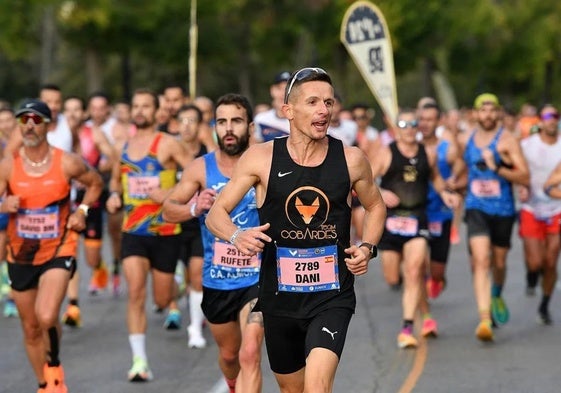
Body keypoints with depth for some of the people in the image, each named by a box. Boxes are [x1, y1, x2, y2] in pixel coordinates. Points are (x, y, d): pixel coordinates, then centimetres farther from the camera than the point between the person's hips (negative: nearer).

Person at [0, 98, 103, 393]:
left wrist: (82, 211, -3)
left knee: (46, 316, -25)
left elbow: (95, 183, 11)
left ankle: (54, 366, 4)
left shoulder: (67, 163, -9)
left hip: (58, 251, -3)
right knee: (31, 329, 12)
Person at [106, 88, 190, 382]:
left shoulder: (167, 144, -7)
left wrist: (171, 194, -23)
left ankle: (172, 296, 49)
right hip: (133, 231, 3)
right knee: (135, 292, -15)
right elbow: (115, 178, 25)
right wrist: (114, 195, 5)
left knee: (162, 300, 9)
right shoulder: (124, 146, 8)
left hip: (165, 231, -3)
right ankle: (139, 360, -16)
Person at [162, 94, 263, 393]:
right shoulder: (201, 168, -5)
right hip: (216, 280, 3)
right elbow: (168, 210, -5)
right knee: (228, 354, 22)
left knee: (250, 355, -20)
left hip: (257, 278, -3)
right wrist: (194, 208, -25)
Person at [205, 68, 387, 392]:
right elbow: (217, 213, -2)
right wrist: (236, 235, -24)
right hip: (279, 296, 2)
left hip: (332, 296, -2)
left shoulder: (351, 160, -2)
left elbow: (376, 206, 16)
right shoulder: (261, 158, -5)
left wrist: (367, 248, -2)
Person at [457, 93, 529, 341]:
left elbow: (525, 177, -16)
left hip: (503, 210, -1)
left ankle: (496, 296, 50)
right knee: (480, 260, -17)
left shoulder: (507, 140, -8)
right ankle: (484, 320, -24)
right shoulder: (464, 140, 5)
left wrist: (497, 168, -24)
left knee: (499, 262, 15)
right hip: (476, 208, 1)